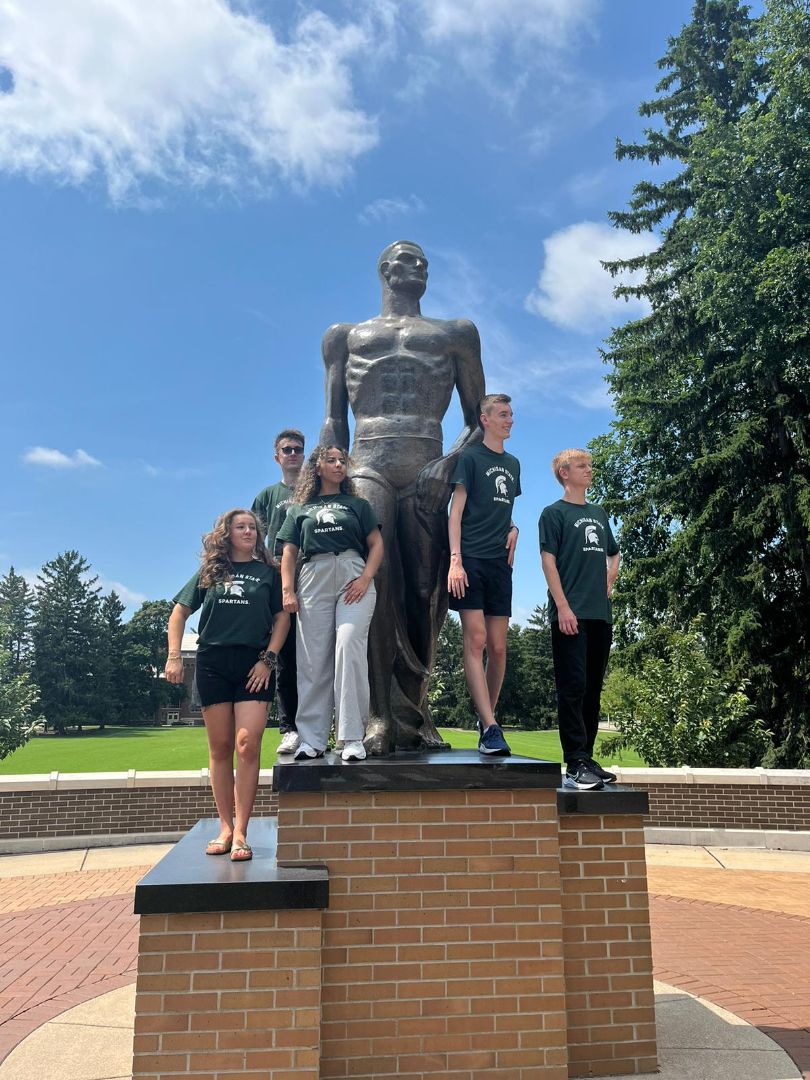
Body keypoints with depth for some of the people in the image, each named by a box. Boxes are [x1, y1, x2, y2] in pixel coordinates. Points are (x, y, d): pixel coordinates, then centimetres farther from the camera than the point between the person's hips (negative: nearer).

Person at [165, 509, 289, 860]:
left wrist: (268, 659, -5)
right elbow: (179, 613, 12)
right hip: (213, 663, 2)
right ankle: (225, 827, 14)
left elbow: (282, 618, 6)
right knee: (220, 748, 5)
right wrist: (174, 656, 1)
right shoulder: (209, 572, 13)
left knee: (247, 745, -11)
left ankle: (240, 833, -6)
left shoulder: (267, 573, 11)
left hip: (254, 665, -1)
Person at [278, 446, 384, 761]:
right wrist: (287, 590, -1)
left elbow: (376, 543, 11)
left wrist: (366, 577, -6)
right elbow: (289, 553, 14)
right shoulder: (299, 510, 21)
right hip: (314, 579, 1)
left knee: (349, 649, -17)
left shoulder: (357, 505, 20)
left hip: (353, 577, -1)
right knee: (313, 660, -3)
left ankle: (352, 738, -16)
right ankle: (312, 739, 1)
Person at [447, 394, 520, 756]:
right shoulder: (470, 457, 2)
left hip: (500, 563, 6)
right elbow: (456, 511, -4)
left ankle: (485, 721, 16)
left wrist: (513, 529, 5)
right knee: (475, 640, -11)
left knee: (498, 647, 4)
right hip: (471, 560, -6)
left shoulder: (513, 464, 19)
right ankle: (490, 727, -15)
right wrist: (455, 560, -14)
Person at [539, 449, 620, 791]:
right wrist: (562, 606, -15)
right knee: (573, 688, -10)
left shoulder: (599, 514, 20)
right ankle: (576, 765, -9)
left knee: (593, 689, 10)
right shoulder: (554, 513, 1)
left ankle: (586, 758, 17)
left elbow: (613, 554, 33)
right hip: (571, 614, -7)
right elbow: (548, 560, -7)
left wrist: (608, 582, 13)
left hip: (600, 614, 7)